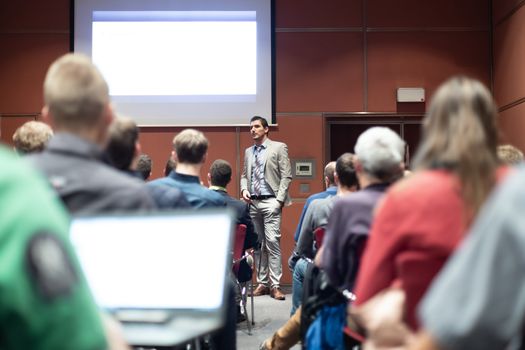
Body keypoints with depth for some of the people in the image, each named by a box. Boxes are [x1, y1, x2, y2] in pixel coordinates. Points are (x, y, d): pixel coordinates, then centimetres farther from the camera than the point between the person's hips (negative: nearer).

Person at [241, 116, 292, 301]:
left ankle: (275, 285, -4)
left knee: (272, 242, -9)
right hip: (253, 203, 5)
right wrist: (244, 189, 0)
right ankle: (262, 283, 15)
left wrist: (279, 199, -11)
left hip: (270, 202, -5)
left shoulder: (278, 147, 0)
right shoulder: (248, 152, 15)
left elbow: (286, 176, -4)